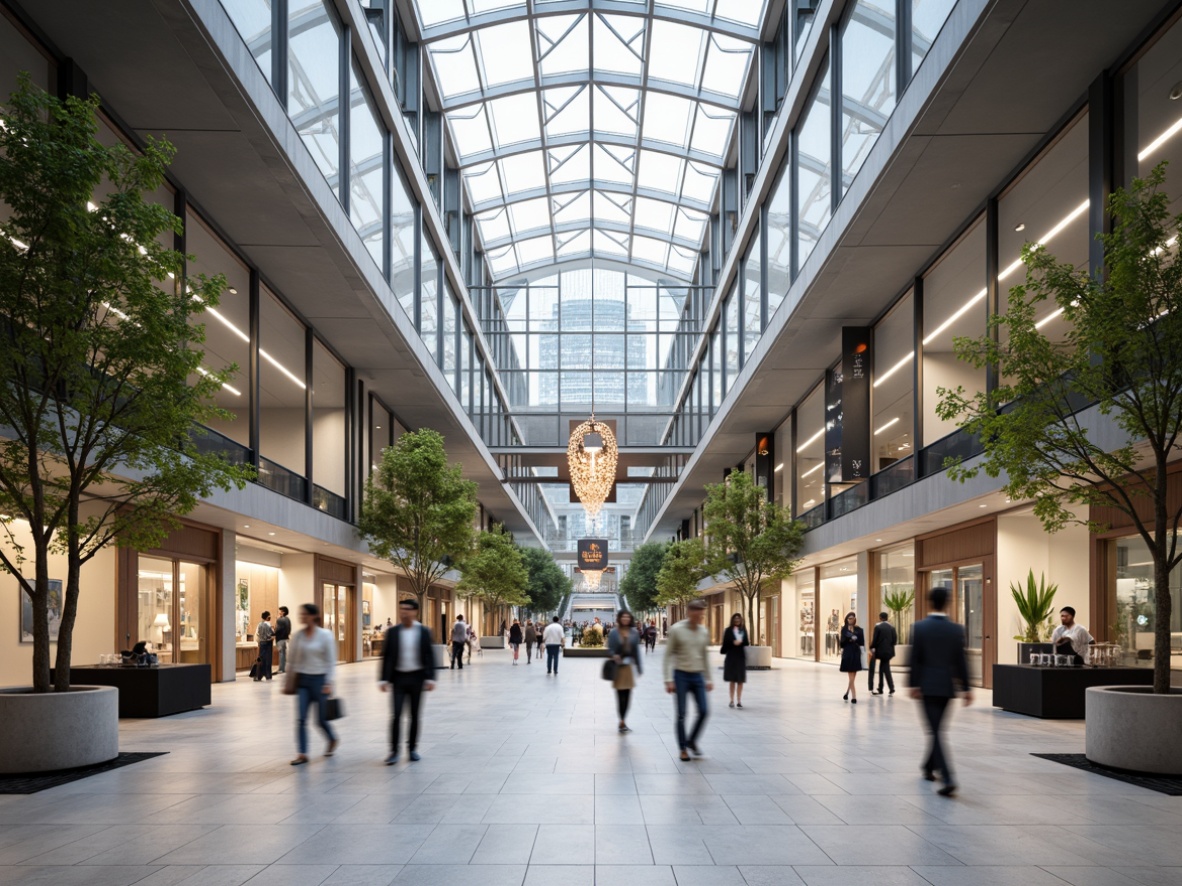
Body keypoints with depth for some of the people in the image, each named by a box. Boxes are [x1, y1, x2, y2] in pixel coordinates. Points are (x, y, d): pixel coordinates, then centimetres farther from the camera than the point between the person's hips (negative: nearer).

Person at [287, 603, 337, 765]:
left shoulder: (325, 635, -8)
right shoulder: (297, 635, 1)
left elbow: (331, 661, -7)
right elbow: (291, 659, 9)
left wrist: (329, 683, -12)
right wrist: (288, 681, 9)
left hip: (319, 679, -3)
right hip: (302, 680, 3)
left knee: (321, 719, 6)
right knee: (301, 718, -7)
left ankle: (333, 740, 35)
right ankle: (302, 754, -1)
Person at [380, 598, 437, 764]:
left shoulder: (424, 631, -1)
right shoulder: (392, 632, 0)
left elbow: (429, 656, -2)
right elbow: (386, 656, 0)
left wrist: (430, 678, -8)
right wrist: (384, 679, -6)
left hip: (417, 677, 0)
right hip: (399, 677, 0)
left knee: (414, 715, 7)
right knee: (396, 714, -7)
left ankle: (412, 749, 17)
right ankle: (394, 751, -2)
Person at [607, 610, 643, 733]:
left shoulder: (634, 633, 6)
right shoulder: (613, 632, -3)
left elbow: (636, 650, 9)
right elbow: (610, 649, -2)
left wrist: (639, 667, 8)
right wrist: (614, 655, -24)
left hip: (629, 666, 3)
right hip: (618, 666, -3)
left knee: (627, 695, 6)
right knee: (620, 694, -3)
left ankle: (623, 721, 18)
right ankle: (622, 722, 0)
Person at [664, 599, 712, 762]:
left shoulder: (704, 632, 6)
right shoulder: (676, 630, -8)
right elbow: (668, 655, -7)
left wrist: (708, 679, 12)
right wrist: (668, 679, -12)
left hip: (697, 675, 4)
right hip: (681, 675, -4)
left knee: (703, 711, 0)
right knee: (681, 714, 0)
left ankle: (692, 741, 21)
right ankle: (683, 749, 11)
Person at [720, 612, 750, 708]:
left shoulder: (743, 630, 7)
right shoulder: (728, 631, -1)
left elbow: (746, 642, 1)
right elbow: (725, 643, -7)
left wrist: (740, 642, -18)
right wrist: (733, 643, -22)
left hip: (741, 657, 2)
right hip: (731, 657, -2)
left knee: (740, 680, 0)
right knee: (732, 679, 3)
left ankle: (739, 701, 5)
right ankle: (732, 700, 10)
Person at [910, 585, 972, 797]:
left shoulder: (920, 628, -7)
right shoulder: (956, 629, 0)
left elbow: (915, 659, -8)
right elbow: (961, 661, 0)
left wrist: (914, 685, -2)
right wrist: (966, 688, 4)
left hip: (928, 686, -3)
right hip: (947, 686, 3)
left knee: (935, 731, -5)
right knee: (937, 729, 20)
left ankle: (948, 779, -17)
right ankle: (929, 766, 36)